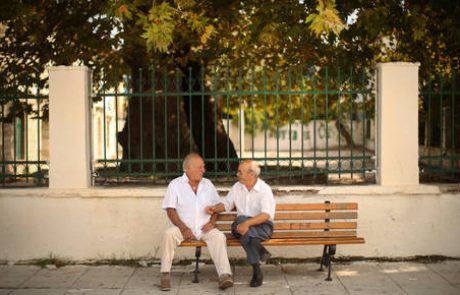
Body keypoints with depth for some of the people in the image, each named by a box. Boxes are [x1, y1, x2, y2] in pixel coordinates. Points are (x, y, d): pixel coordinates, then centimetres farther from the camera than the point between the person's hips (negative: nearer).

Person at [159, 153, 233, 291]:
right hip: (183, 228, -2)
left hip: (204, 228, 2)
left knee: (219, 236, -28)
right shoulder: (175, 185, 3)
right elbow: (170, 210, -3)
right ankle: (165, 275, -24)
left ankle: (225, 275, -36)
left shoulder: (207, 184, 14)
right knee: (168, 234, -32)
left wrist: (212, 222, -5)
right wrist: (183, 228, -16)